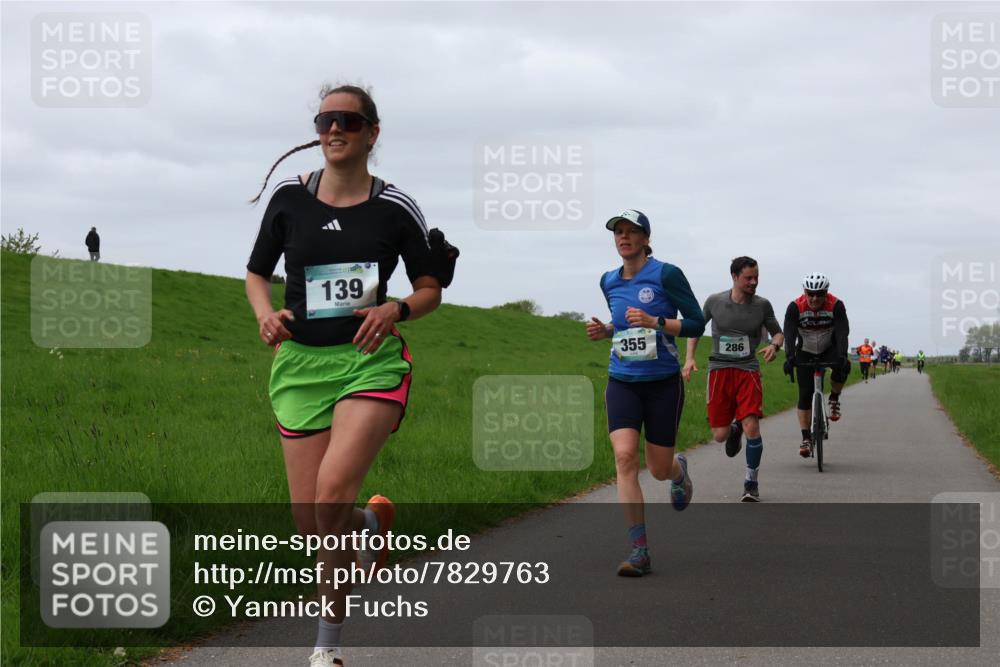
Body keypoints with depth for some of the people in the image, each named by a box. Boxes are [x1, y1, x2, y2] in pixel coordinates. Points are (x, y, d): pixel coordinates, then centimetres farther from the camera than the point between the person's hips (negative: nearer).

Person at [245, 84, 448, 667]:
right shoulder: (289, 197, 4)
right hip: (301, 363, 3)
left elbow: (431, 290, 9)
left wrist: (395, 310, -11)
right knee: (310, 525, -1)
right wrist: (265, 313, -6)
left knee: (331, 496, -24)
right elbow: (257, 274, 15)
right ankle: (373, 521, 38)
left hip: (372, 361, -3)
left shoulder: (397, 207, 0)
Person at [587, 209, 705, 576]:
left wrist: (654, 321, -22)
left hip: (662, 383, -3)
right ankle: (639, 551, -16)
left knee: (659, 469, 6)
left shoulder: (666, 274, -9)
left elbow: (696, 323, -9)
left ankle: (678, 469, 48)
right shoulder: (609, 281, 7)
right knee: (624, 456, -18)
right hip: (622, 382, 3)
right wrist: (604, 330, 2)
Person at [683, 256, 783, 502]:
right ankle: (735, 429, 38)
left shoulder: (762, 305, 0)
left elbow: (777, 332, 13)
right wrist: (690, 359, 3)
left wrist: (774, 346, -10)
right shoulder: (714, 302, -1)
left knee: (752, 427, -18)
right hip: (719, 370, 1)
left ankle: (751, 482, -1)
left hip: (748, 370, -1)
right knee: (720, 435, -1)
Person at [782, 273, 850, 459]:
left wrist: (842, 357, -49)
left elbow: (842, 333, -33)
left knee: (843, 367, -33)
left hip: (829, 349, 0)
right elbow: (789, 334, -32)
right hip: (805, 352, 0)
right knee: (805, 394, -8)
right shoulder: (795, 307, -23)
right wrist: (789, 357, -49)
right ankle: (806, 438, -1)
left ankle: (834, 399, -5)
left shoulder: (836, 306, -23)